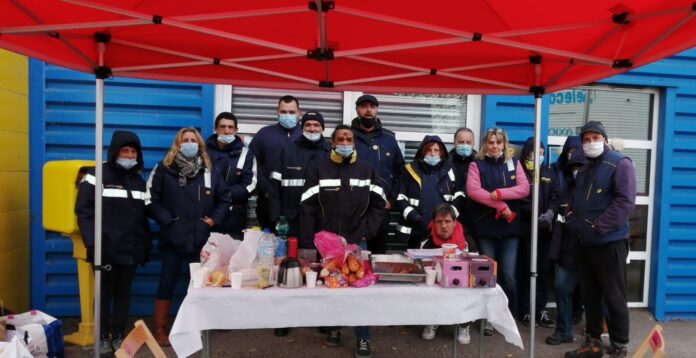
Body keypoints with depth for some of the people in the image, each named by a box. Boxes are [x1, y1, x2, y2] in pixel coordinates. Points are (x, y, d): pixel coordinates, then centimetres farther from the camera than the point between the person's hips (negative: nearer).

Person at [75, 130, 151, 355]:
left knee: (123, 293, 11)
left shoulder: (139, 181, 14)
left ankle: (118, 336, 21)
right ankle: (103, 337, 18)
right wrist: (91, 242, -17)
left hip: (131, 250, 5)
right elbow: (83, 210, -10)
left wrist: (146, 245, 13)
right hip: (106, 248, -4)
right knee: (104, 293, 6)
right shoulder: (96, 177, -3)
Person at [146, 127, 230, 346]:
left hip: (200, 238, 3)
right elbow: (152, 199, -4)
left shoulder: (209, 171, 9)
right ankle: (160, 330, 17)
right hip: (173, 237, -3)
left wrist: (214, 219, 1)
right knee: (167, 282, 5)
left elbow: (224, 199, 13)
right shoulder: (164, 169, -1)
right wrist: (166, 220, -11)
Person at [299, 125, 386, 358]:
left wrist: (368, 232, -3)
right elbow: (307, 208, -3)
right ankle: (333, 328, 30)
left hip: (357, 242, 0)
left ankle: (363, 339, 10)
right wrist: (309, 241, -7)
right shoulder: (319, 170, 0)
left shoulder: (367, 170, 6)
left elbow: (378, 204, 6)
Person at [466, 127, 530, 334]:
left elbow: (524, 188, -2)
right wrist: (501, 206, -15)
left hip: (509, 226, 1)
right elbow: (472, 190, -12)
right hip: (484, 226, -1)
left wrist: (499, 193, -16)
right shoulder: (477, 164, 4)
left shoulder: (514, 163, 11)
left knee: (508, 276, 1)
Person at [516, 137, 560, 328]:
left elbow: (555, 196, 6)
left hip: (544, 229, 5)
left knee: (542, 269, 8)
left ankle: (541, 309, 16)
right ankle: (525, 310, 10)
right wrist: (536, 215, -20)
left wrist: (551, 212, -13)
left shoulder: (548, 173, 15)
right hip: (525, 228, -4)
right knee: (526, 269, 1)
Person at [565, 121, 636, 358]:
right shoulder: (584, 169, 16)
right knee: (589, 294, 14)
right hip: (586, 242, 8)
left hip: (610, 242, -7)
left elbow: (626, 201, -18)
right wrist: (573, 222, 4)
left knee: (614, 297, 2)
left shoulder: (620, 164, -8)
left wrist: (598, 227, -19)